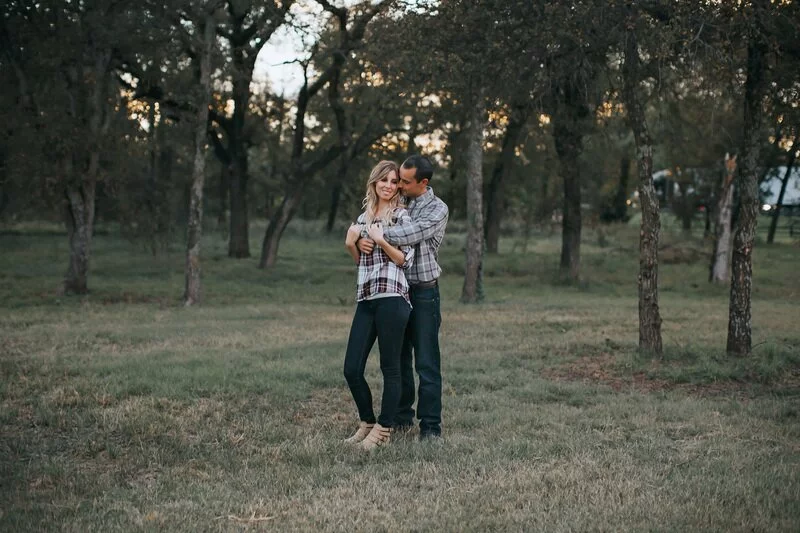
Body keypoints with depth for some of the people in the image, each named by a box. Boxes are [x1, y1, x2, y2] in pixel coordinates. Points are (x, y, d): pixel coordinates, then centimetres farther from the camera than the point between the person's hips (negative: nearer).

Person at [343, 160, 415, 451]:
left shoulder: (400, 215, 0)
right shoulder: (364, 217, 18)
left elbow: (406, 260, -5)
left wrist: (381, 240, -14)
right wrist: (351, 244, 6)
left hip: (392, 297, -6)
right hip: (366, 299, 6)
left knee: (390, 368, 0)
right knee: (352, 369, 3)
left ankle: (383, 430, 10)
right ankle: (366, 423, 22)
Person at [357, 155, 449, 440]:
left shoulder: (438, 209, -8)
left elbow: (413, 233, -25)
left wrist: (376, 236, -25)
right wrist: (361, 240, -15)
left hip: (423, 291, -5)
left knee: (427, 362, -3)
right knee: (397, 358, 12)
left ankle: (430, 425, 2)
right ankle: (402, 417, 22)